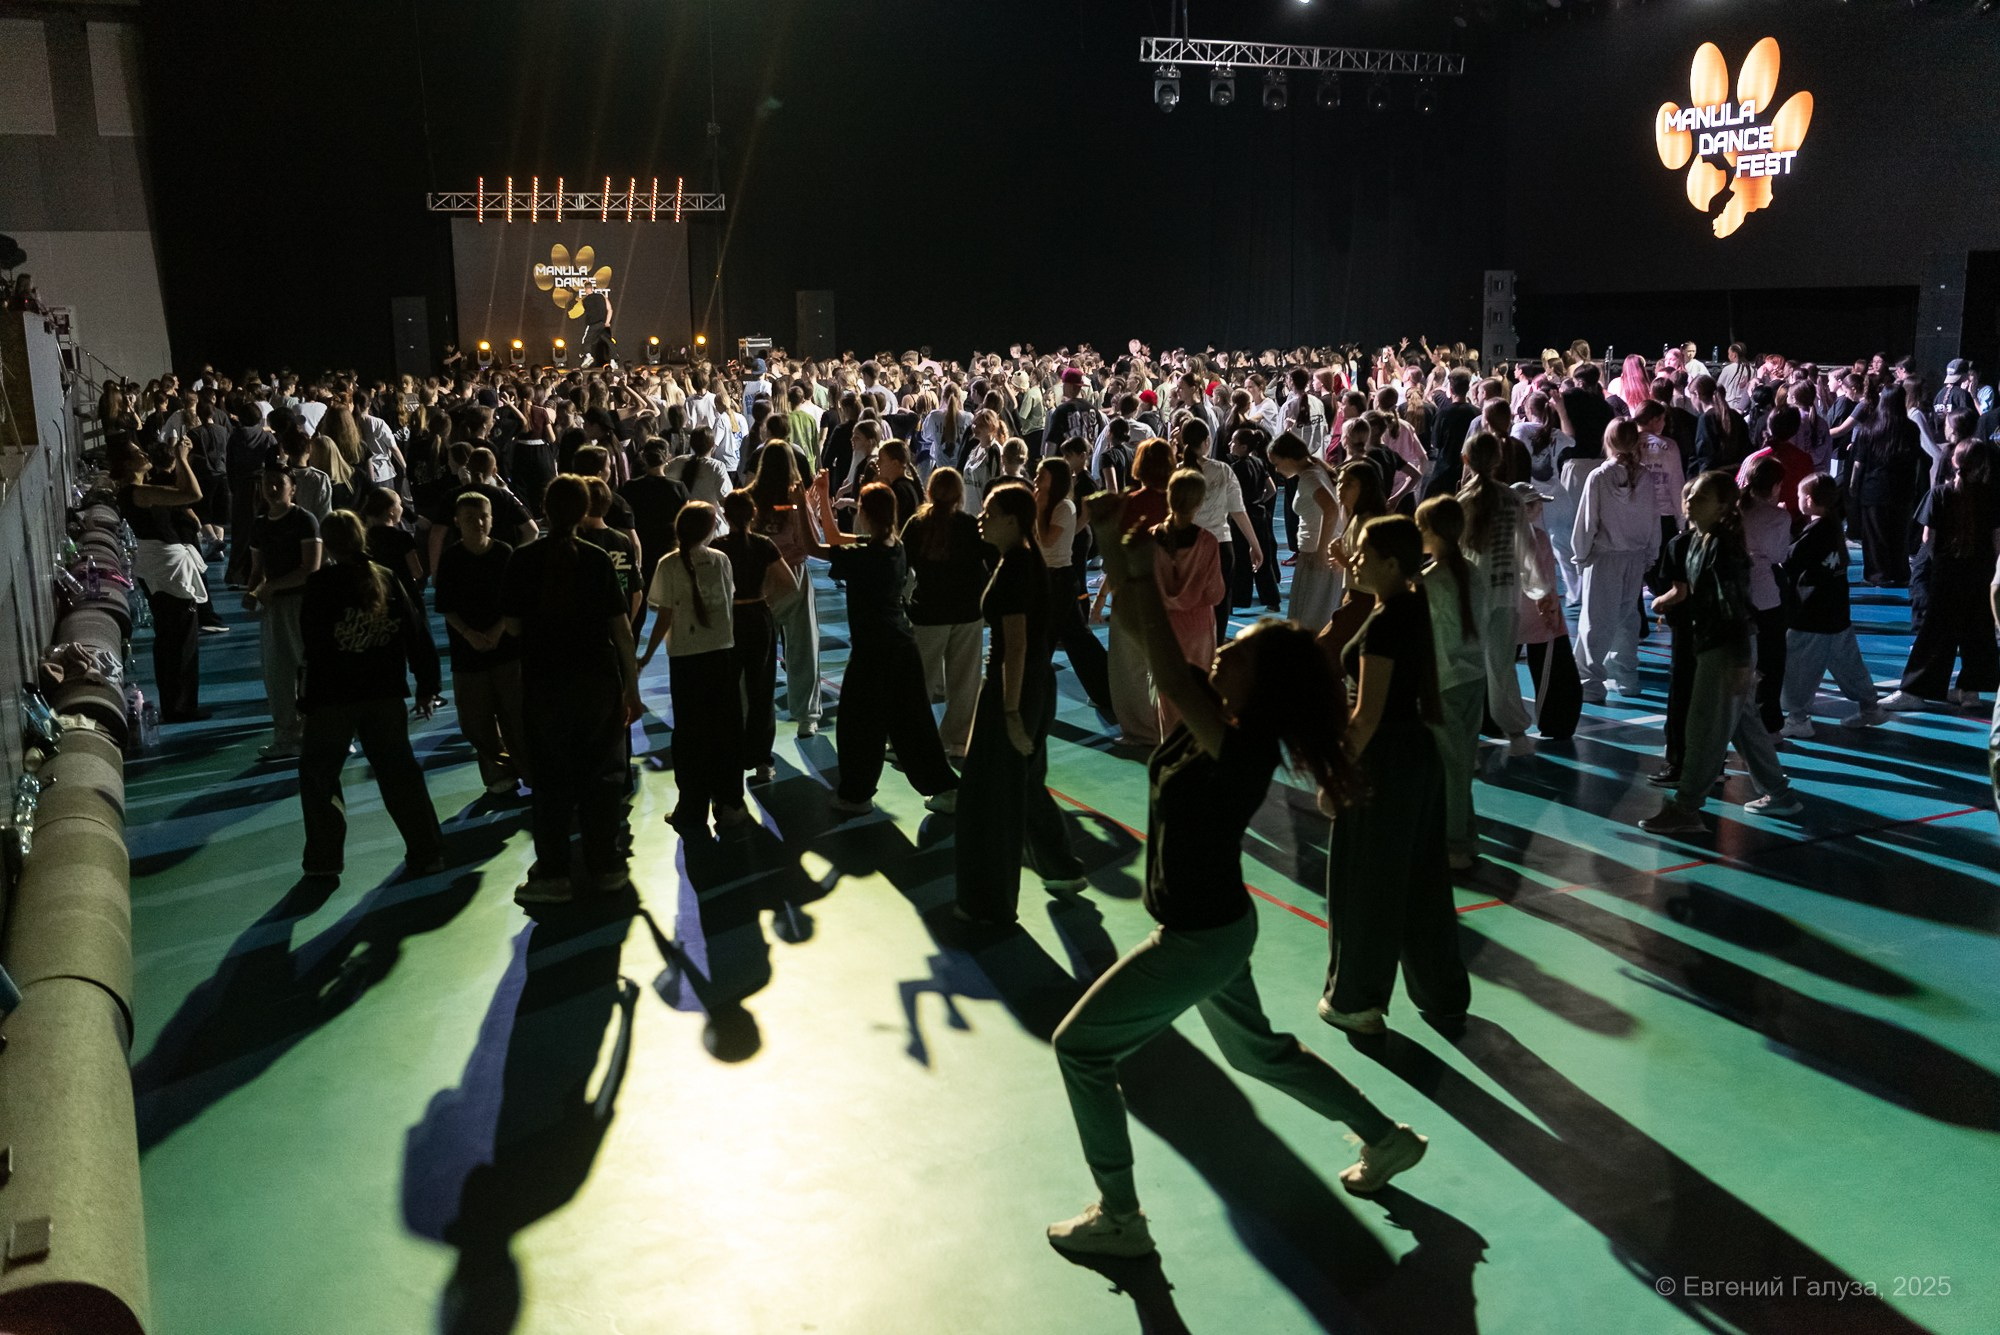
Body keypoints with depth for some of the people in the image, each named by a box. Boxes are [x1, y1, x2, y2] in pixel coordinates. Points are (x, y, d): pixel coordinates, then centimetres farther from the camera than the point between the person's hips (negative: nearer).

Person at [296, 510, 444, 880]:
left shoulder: (319, 583, -10)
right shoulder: (387, 579, 0)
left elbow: (310, 641, -9)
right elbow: (417, 635, 1)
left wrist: (305, 695, 0)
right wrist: (426, 686, 8)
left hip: (333, 697, -3)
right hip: (385, 694, 3)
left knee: (318, 773, 14)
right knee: (399, 772, 11)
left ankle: (325, 858, 15)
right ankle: (427, 852, 9)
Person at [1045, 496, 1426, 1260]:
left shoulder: (1246, 748, -29)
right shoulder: (1210, 712, -7)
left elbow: (1168, 675, -44)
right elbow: (1135, 625, -7)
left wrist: (1143, 573, -40)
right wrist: (1109, 542, -19)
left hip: (1200, 940, -9)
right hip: (1210, 925, 9)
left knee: (1080, 1048, 2)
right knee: (1256, 1050, 28)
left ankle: (1119, 1220, 14)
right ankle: (1386, 1139, 43)